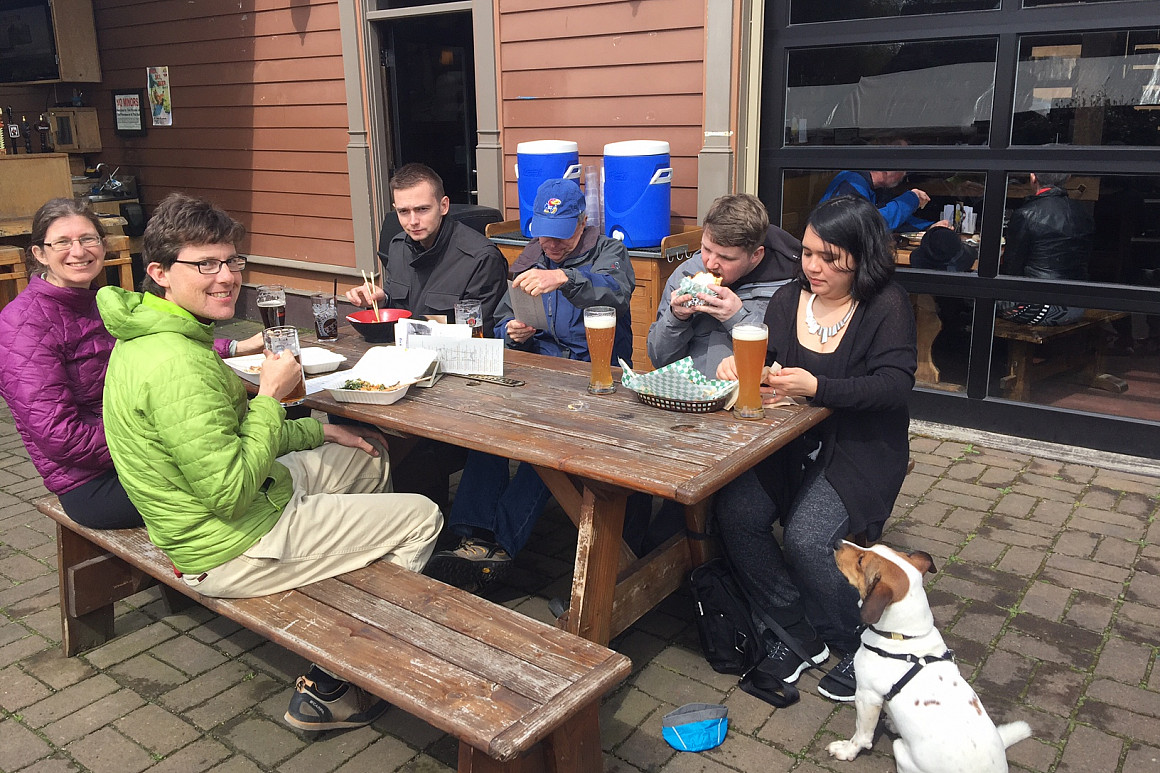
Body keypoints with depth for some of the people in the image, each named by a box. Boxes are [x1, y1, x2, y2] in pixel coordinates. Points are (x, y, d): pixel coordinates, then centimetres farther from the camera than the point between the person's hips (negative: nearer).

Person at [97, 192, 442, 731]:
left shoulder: (150, 332, 5)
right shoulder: (175, 366, -30)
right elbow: (229, 491, -30)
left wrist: (322, 432, 12)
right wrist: (271, 395, -20)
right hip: (229, 551, -10)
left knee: (369, 455, 23)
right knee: (421, 518, 1)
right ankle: (328, 690, 10)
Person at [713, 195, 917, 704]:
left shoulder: (887, 306, -7)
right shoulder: (788, 300, 8)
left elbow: (894, 385, -18)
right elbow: (764, 366, 10)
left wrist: (816, 387, -31)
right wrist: (739, 367, -16)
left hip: (859, 451, -5)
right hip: (791, 443, 5)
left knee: (807, 538, -26)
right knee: (735, 514, -19)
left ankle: (855, 645, 4)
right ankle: (799, 633, 1)